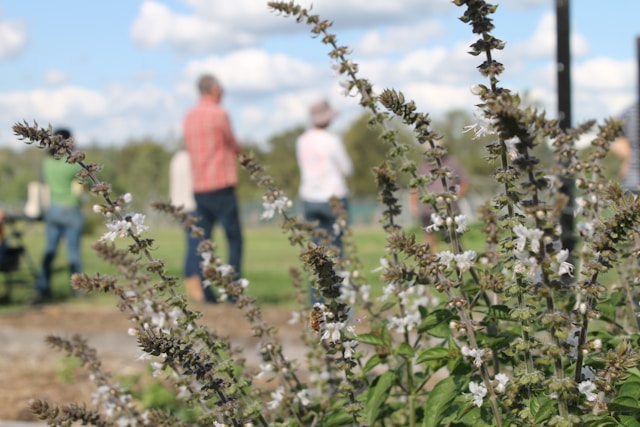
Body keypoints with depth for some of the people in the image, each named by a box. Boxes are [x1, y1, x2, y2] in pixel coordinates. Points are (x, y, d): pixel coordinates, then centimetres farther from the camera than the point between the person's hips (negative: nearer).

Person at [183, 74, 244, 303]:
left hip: (199, 187, 6)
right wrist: (237, 148, 22)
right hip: (221, 185, -6)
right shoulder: (219, 114, -9)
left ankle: (206, 290, 4)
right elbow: (235, 146, 0)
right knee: (234, 239, -1)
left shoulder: (189, 117, 11)